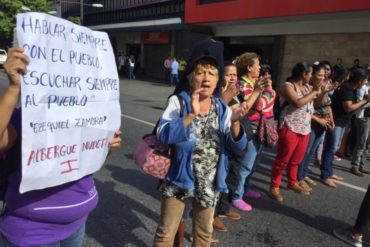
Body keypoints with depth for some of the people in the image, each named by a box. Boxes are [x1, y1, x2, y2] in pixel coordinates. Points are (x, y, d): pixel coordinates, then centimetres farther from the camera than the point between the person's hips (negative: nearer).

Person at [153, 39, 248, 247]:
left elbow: (238, 146, -4)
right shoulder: (178, 102, -10)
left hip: (210, 184, 4)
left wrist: (235, 122, -23)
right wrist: (191, 115, -32)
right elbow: (164, 135, -23)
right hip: (179, 180, -3)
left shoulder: (222, 108, 0)